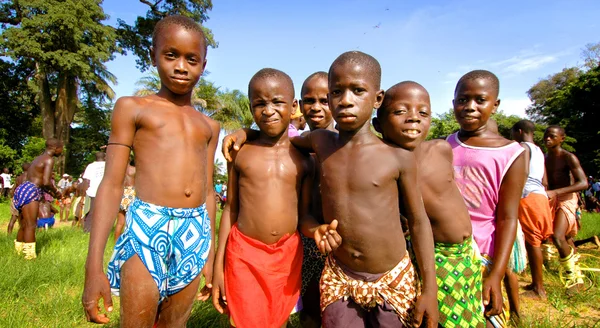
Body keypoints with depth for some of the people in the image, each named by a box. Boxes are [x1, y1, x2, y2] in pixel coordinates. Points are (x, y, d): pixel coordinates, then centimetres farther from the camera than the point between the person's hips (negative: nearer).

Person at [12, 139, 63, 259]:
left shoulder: (39, 158, 21)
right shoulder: (49, 160, -9)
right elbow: (46, 182, -19)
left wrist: (51, 192, 21)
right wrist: (56, 192, -2)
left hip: (23, 189, 10)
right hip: (30, 191, -10)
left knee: (23, 226, 17)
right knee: (31, 225, -10)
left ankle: (19, 252, 26)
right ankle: (30, 255, -11)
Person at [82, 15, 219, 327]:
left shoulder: (208, 126, 15)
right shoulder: (132, 108, 4)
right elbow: (112, 184, -1)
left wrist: (211, 254, 16)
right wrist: (93, 268, -6)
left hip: (195, 234, 4)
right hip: (146, 229, -3)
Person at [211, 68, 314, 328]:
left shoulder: (303, 159, 1)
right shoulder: (240, 154, -1)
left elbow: (305, 215, 5)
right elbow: (230, 209, 4)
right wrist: (218, 266, 4)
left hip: (288, 256, 1)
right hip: (244, 254, -1)